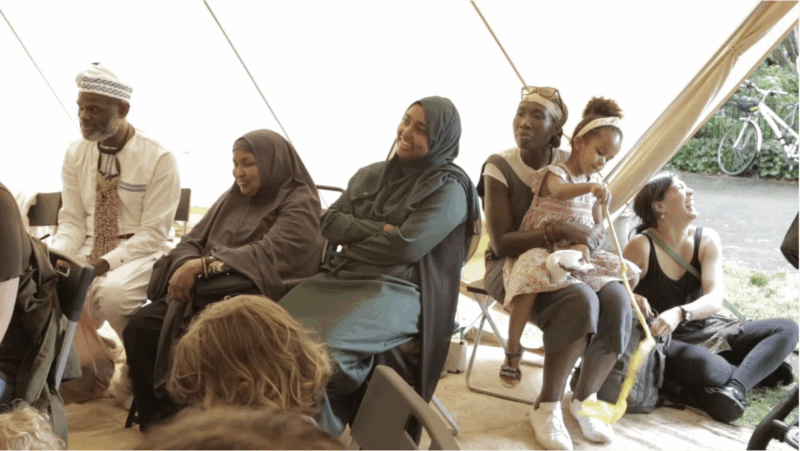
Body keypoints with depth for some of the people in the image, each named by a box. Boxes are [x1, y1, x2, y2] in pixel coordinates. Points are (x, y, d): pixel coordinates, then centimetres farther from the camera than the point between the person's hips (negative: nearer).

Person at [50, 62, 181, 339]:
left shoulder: (159, 159, -12)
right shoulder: (75, 154, 4)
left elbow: (152, 233, -13)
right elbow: (72, 222, 6)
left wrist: (104, 264, -23)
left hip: (140, 252, -4)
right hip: (90, 247, 5)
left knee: (112, 292, -34)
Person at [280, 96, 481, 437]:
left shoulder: (448, 188, -3)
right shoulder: (370, 175, 17)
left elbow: (406, 247, -13)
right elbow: (329, 223, 8)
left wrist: (353, 243, 0)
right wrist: (378, 229, -6)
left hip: (396, 290, -6)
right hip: (341, 276, 6)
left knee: (325, 345, -31)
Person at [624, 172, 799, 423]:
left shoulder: (706, 240, -1)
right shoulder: (641, 247, -14)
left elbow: (715, 299, -15)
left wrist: (679, 313, -35)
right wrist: (633, 301, -33)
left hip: (702, 332, 6)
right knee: (704, 366, -39)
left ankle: (735, 386, -26)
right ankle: (762, 366, -10)